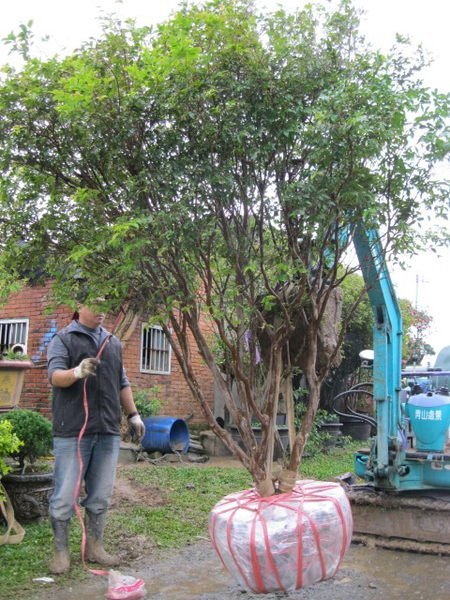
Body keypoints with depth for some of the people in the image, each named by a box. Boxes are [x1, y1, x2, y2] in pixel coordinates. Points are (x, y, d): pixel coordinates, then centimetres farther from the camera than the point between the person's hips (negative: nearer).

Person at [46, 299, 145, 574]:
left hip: (108, 432, 5)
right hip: (73, 431, -5)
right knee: (65, 496, 0)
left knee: (101, 496, 9)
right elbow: (55, 375, -12)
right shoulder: (63, 339, 1)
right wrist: (77, 372, -32)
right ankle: (61, 552, 14)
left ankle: (94, 547, 22)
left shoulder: (113, 342, 17)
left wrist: (133, 414, 17)